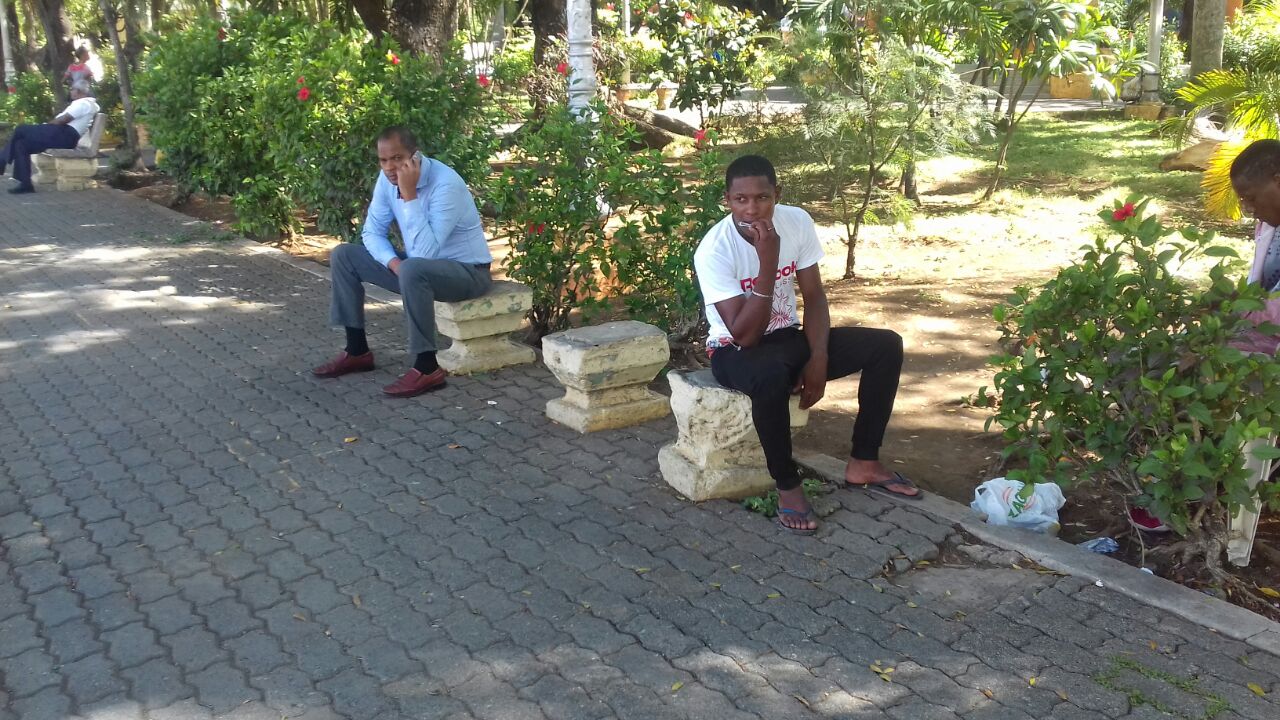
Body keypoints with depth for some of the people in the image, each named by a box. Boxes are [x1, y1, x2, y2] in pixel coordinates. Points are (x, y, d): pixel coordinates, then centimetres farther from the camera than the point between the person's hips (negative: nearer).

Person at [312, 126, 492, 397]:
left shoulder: (446, 185, -28)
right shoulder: (388, 178, -5)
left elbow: (425, 251, -35)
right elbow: (372, 232, 3)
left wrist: (409, 195, -36)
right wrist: (394, 263, -17)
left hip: (467, 270, -8)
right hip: (421, 265, 8)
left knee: (412, 270, -39)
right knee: (343, 256, 2)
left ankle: (427, 368, -27)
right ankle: (357, 350, 7)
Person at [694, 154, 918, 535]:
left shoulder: (798, 222, -10)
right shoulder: (713, 250, -25)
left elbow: (814, 296, -1)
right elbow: (745, 335, -29)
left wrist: (818, 357, -16)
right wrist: (768, 262, -35)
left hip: (787, 337, 6)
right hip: (735, 351, -6)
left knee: (886, 345, -8)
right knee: (770, 375, -41)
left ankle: (863, 462, 2)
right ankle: (788, 485, -19)